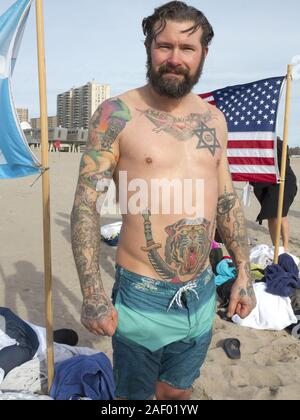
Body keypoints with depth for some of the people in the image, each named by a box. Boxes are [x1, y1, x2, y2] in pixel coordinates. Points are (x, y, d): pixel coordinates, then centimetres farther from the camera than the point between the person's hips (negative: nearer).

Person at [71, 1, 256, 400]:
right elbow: (86, 204, -12)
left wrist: (243, 272, 10)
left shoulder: (213, 119, 6)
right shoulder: (117, 114, -10)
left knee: (177, 393, 23)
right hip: (142, 297, -4)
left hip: (203, 294, 5)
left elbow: (227, 200, 12)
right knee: (136, 393, 17)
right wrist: (93, 293, -17)